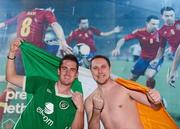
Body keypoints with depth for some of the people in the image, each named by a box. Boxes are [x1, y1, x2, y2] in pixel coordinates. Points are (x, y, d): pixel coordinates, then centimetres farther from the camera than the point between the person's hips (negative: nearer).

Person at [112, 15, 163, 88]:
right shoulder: (139, 32, -17)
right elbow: (123, 39, -16)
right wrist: (117, 48, -34)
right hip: (143, 58, 3)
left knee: (149, 76, -28)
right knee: (132, 78, 10)